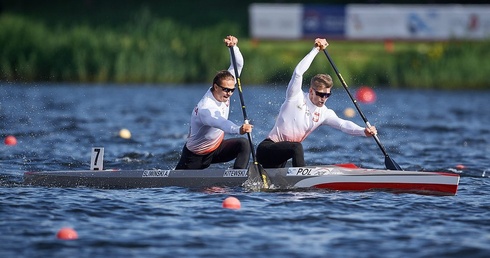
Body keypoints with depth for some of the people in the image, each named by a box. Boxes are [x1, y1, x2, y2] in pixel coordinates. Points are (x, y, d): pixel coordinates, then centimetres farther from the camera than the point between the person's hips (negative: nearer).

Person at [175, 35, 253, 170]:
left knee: (244, 144, -20)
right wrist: (239, 129, -76)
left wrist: (233, 47, -31)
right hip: (196, 156, -6)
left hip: (217, 147, 6)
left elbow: (238, 65, -11)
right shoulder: (205, 109, -36)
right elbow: (221, 123, -57)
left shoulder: (223, 90, -12)